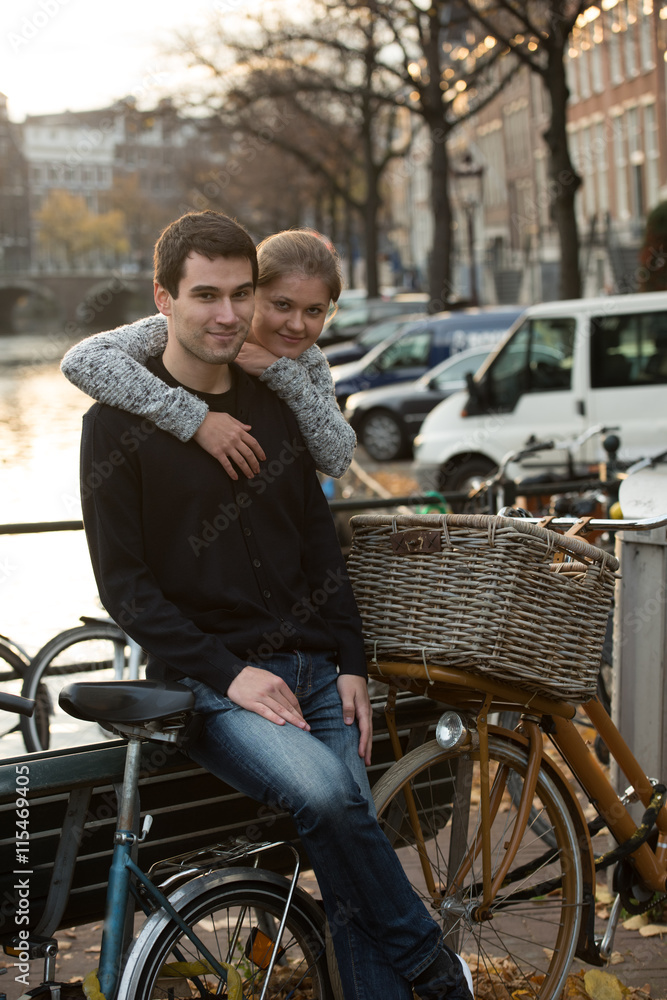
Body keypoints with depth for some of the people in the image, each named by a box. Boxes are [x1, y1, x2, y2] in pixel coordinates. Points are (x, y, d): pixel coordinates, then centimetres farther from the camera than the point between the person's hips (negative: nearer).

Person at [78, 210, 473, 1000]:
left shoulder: (272, 406, 14)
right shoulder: (119, 424, -2)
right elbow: (124, 585, -6)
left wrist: (351, 667, 6)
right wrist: (229, 673, -14)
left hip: (314, 668, 5)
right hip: (210, 682, -5)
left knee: (344, 835, -8)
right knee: (320, 791, -28)